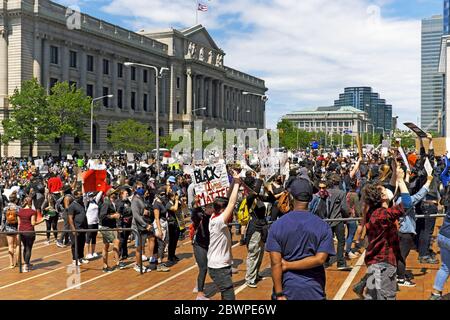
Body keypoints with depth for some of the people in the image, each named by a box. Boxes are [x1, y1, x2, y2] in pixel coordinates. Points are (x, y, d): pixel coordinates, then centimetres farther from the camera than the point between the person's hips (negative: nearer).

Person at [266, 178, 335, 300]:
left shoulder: (277, 226, -7)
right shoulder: (323, 226, -5)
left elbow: (276, 263, -12)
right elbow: (320, 259, -14)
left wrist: (279, 294, -9)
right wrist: (288, 265, -9)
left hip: (287, 290, 0)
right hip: (314, 290, 1)